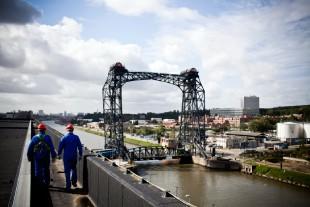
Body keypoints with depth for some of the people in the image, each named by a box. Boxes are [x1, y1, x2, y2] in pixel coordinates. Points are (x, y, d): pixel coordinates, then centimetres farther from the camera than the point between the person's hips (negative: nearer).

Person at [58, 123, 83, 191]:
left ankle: (68, 186, 5)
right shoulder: (76, 137, -5)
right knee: (74, 169, 22)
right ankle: (74, 182, 27)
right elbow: (80, 147, -1)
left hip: (66, 157, -2)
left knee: (67, 171, 3)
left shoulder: (64, 138, -10)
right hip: (74, 157, 2)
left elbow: (60, 147, -3)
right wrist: (80, 154, 10)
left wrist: (59, 154, 11)